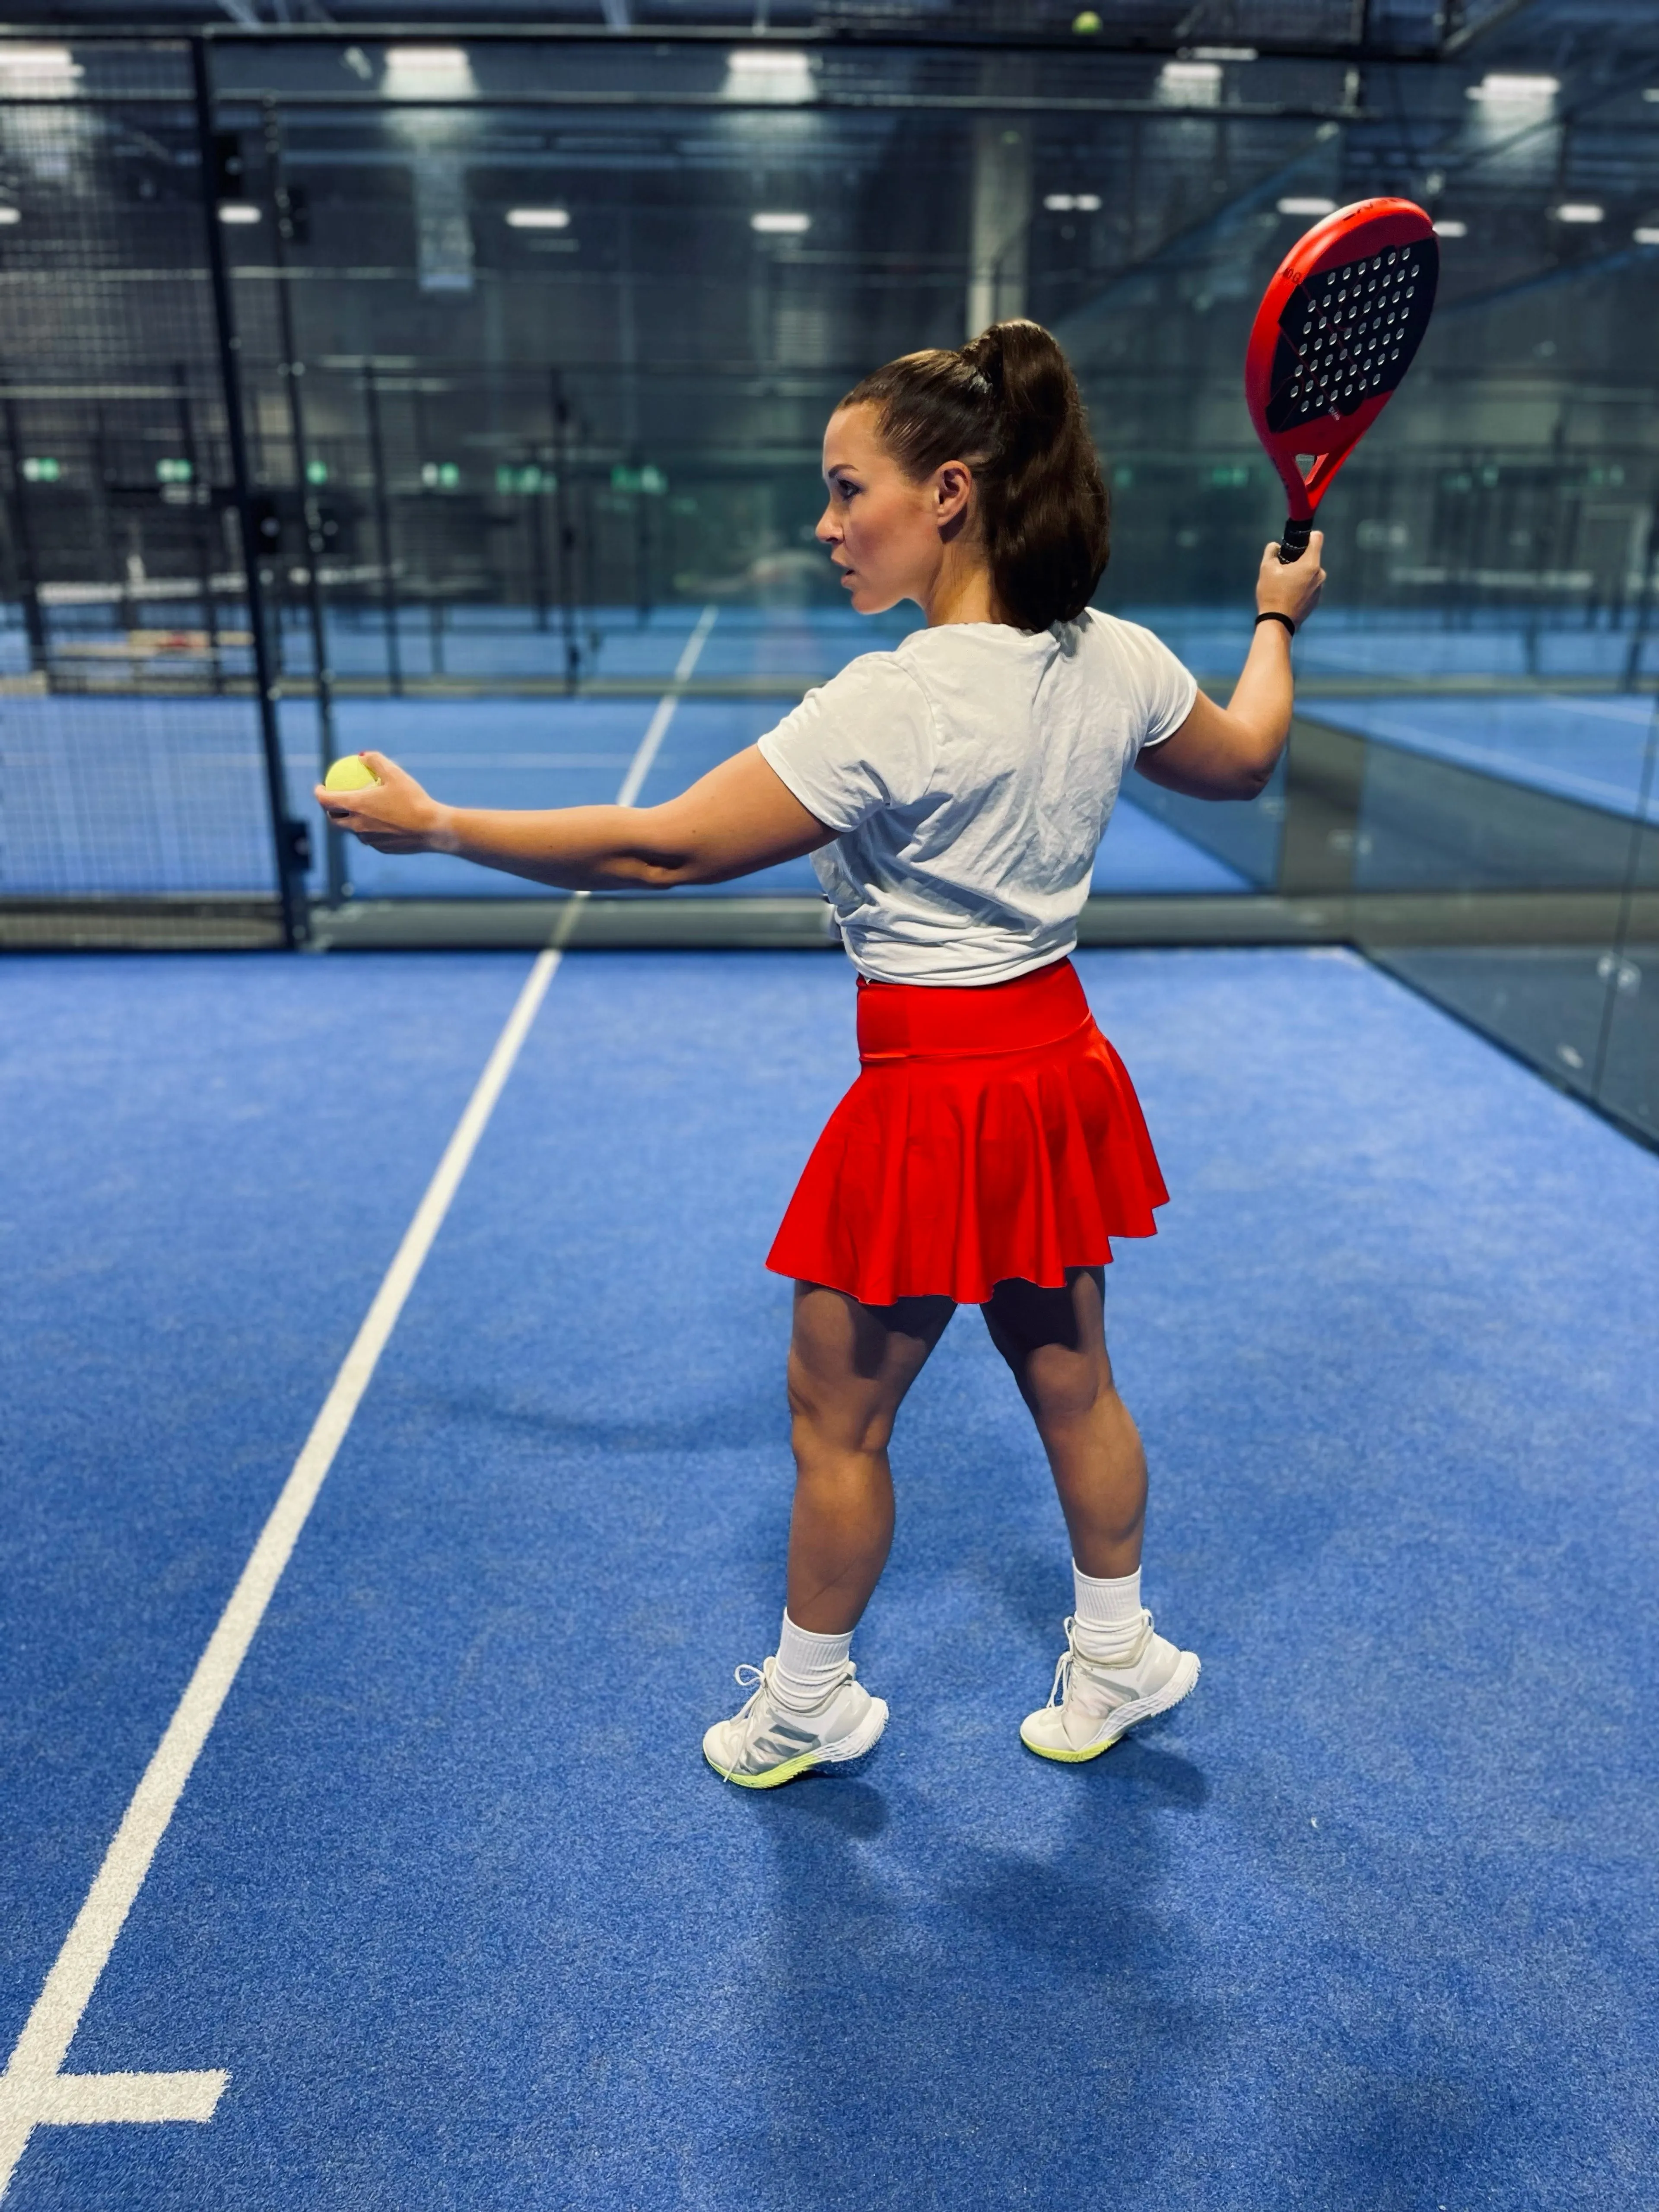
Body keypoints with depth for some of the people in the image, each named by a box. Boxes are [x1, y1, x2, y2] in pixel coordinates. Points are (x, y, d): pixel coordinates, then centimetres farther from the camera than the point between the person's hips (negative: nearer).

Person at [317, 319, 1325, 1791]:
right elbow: (1243, 761, 18)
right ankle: (1117, 1658, 43)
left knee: (835, 1417, 12)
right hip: (1061, 1064, 8)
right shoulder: (1118, 659, -1)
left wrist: (438, 826, -12)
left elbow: (663, 851, -22)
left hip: (937, 1097, -8)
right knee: (1071, 1382, 23)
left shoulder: (893, 703, -24)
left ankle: (809, 1703, 34)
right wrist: (1278, 622, 36)